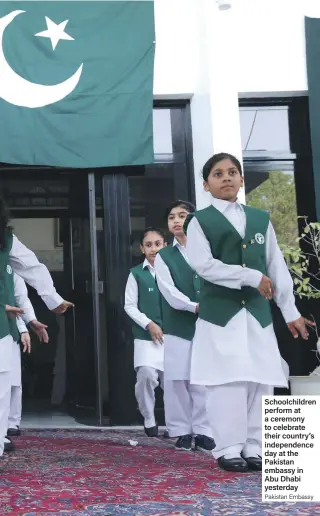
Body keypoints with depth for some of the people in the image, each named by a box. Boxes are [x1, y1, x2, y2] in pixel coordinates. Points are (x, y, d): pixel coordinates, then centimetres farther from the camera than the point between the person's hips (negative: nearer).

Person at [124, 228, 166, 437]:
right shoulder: (137, 273, 1)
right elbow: (129, 306, 1)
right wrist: (149, 324, -9)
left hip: (171, 334, 1)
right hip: (146, 336, -1)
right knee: (147, 375, -15)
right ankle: (149, 421, 5)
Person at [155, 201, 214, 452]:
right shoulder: (163, 257, 9)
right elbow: (169, 293, -4)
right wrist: (195, 306, -17)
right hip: (177, 327, 0)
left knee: (203, 380, 1)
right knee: (177, 380, 0)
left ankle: (202, 431, 9)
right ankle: (182, 432, 9)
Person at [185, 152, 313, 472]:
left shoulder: (260, 219, 14)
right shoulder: (200, 221, 2)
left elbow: (277, 267, 13)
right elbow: (204, 265, -12)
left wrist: (290, 311, 9)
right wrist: (251, 277, -14)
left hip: (257, 311, 4)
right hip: (220, 312, -4)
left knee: (261, 379, 2)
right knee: (229, 380, -7)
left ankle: (253, 447, 10)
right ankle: (229, 449, 1)